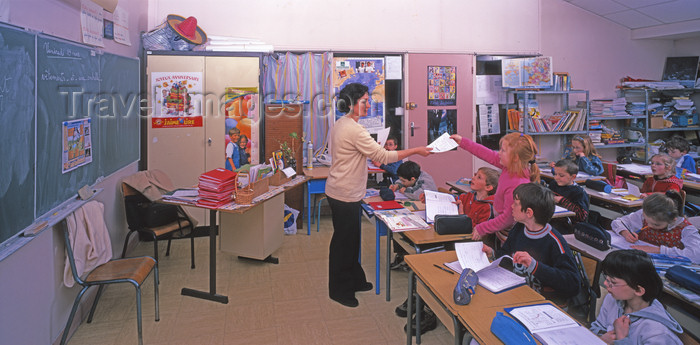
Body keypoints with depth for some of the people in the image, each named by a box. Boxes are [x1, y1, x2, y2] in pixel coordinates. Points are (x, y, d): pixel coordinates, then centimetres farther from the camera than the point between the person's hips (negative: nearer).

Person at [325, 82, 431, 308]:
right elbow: (382, 156, -23)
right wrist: (416, 151, -18)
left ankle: (354, 280, 36)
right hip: (345, 196, -10)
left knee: (350, 239, 21)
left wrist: (373, 149, 15)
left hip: (341, 192, 10)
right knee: (344, 242, 4)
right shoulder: (354, 130, -23)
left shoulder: (341, 125, 9)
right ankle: (339, 290, 20)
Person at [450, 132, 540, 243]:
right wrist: (462, 142, 10)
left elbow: (507, 218, -26)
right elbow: (491, 156, 4)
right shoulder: (510, 166, -10)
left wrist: (481, 229, -16)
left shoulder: (517, 186, -33)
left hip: (507, 234, -8)